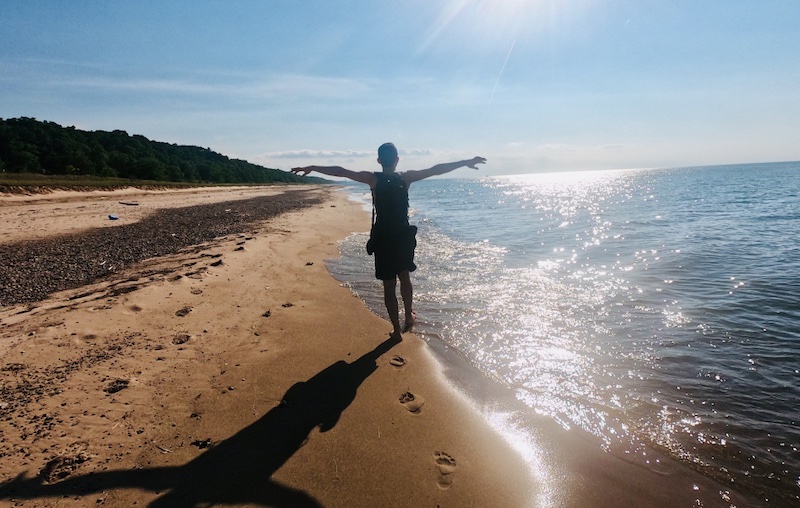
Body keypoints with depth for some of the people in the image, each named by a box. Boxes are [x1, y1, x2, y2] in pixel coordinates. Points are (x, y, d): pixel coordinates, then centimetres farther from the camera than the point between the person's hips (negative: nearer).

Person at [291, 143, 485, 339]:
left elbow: (342, 171, -11)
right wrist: (466, 162, 4)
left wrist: (311, 168, -5)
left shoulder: (374, 179, -8)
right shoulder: (406, 178, -4)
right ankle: (409, 316, 37)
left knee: (389, 285, 6)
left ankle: (397, 330, 11)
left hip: (382, 238, -2)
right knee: (405, 277, 24)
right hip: (404, 236, 2)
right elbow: (435, 169, -2)